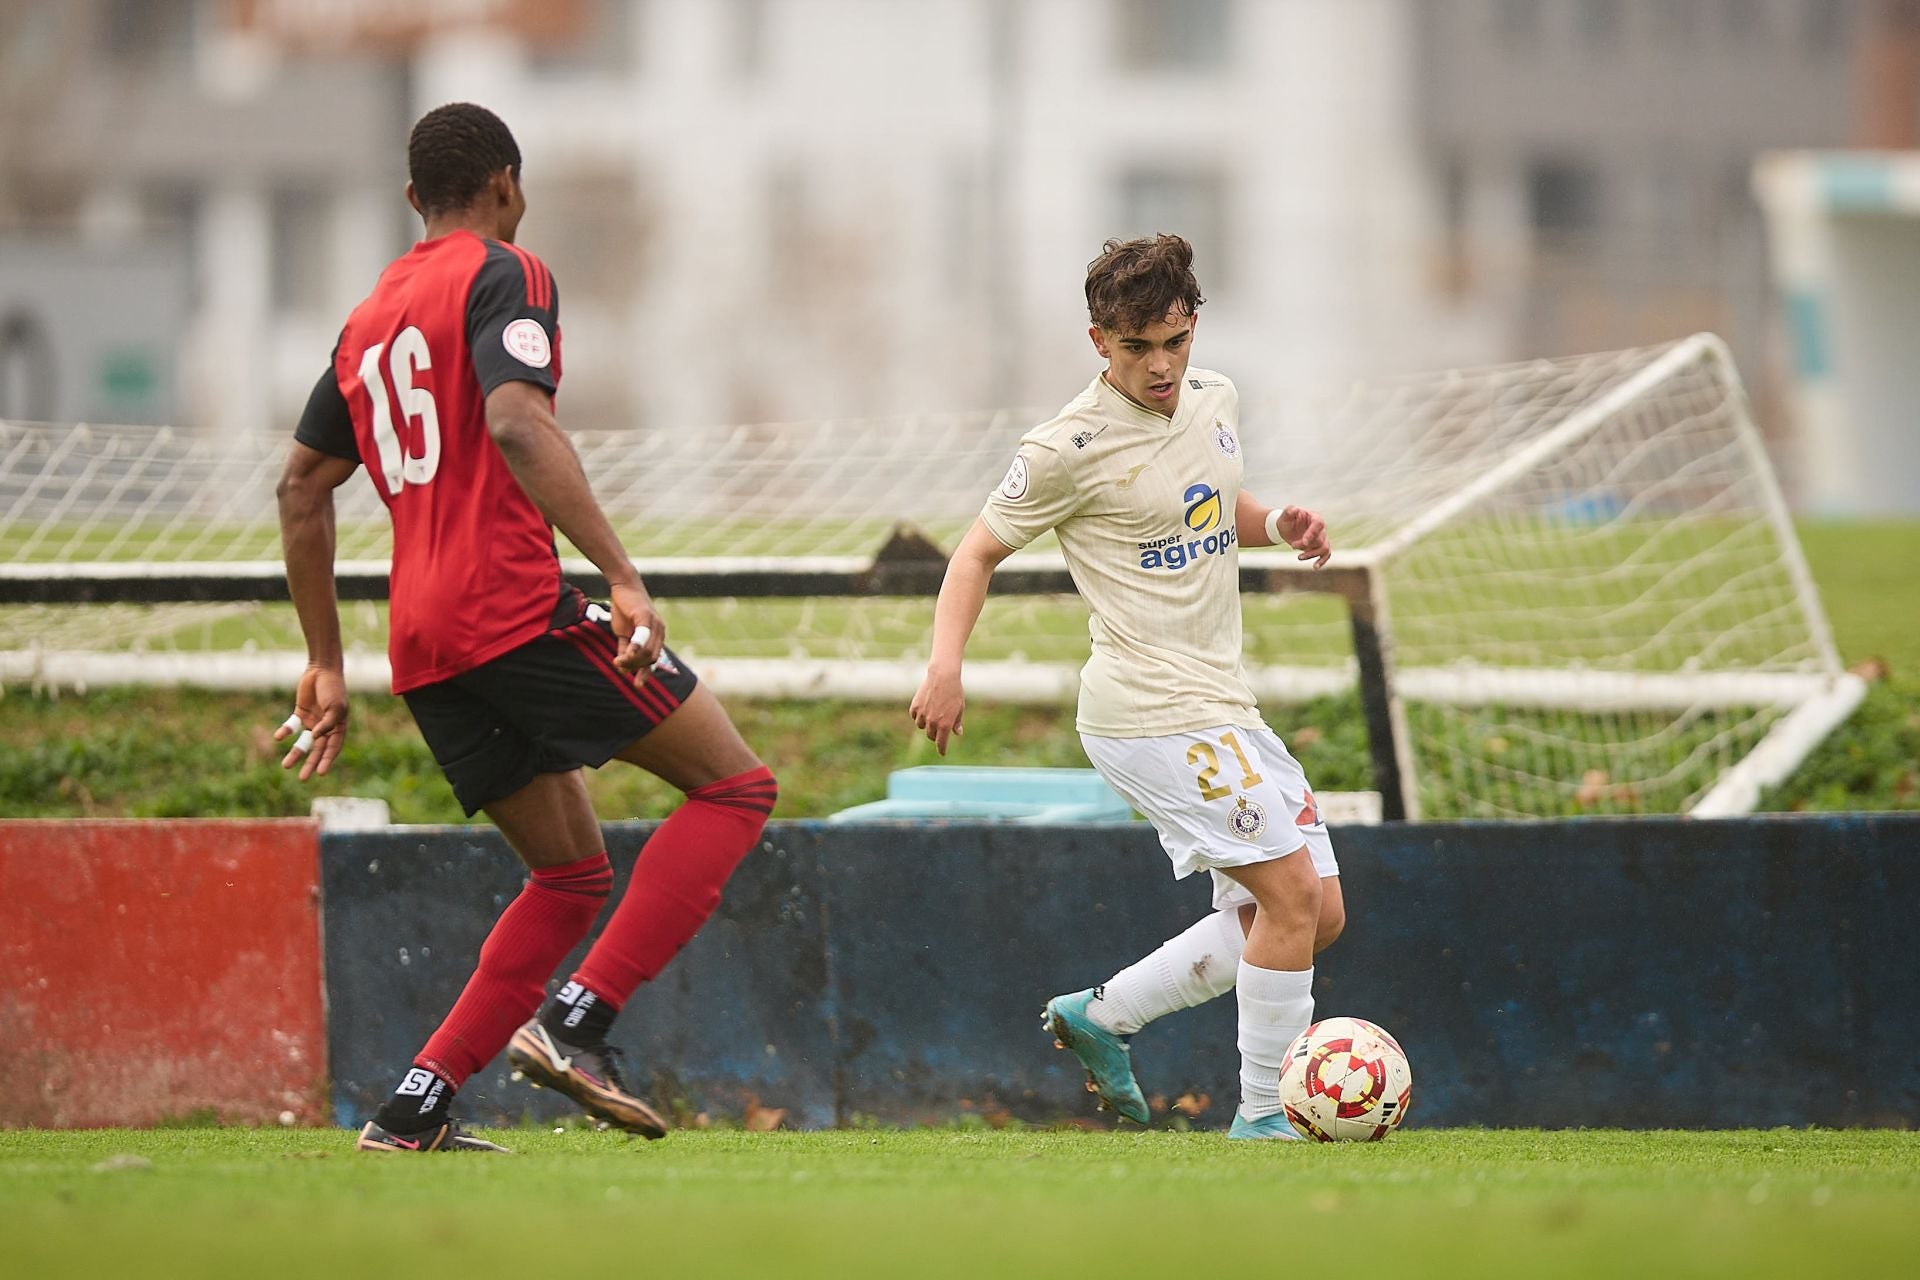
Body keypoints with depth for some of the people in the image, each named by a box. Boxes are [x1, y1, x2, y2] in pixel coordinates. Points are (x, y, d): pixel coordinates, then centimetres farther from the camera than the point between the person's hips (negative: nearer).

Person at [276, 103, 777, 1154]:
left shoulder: (369, 317, 22)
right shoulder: (502, 275, -2)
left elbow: (301, 487, 25)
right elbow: (516, 423, -19)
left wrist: (325, 666, 28)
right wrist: (622, 577, -23)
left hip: (423, 651, 8)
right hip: (515, 606, -8)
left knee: (573, 875, 17)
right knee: (735, 787, 0)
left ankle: (413, 1108, 7)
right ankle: (575, 1019, -14)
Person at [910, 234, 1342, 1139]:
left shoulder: (1214, 401, 9)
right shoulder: (1071, 449, -12)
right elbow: (980, 552, -3)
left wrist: (1278, 526, 5)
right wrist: (945, 665, -18)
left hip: (1221, 707, 8)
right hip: (1151, 713, -8)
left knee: (1317, 915, 7)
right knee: (1291, 891, -16)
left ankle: (1103, 1015, 16)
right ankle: (1261, 1115, -6)